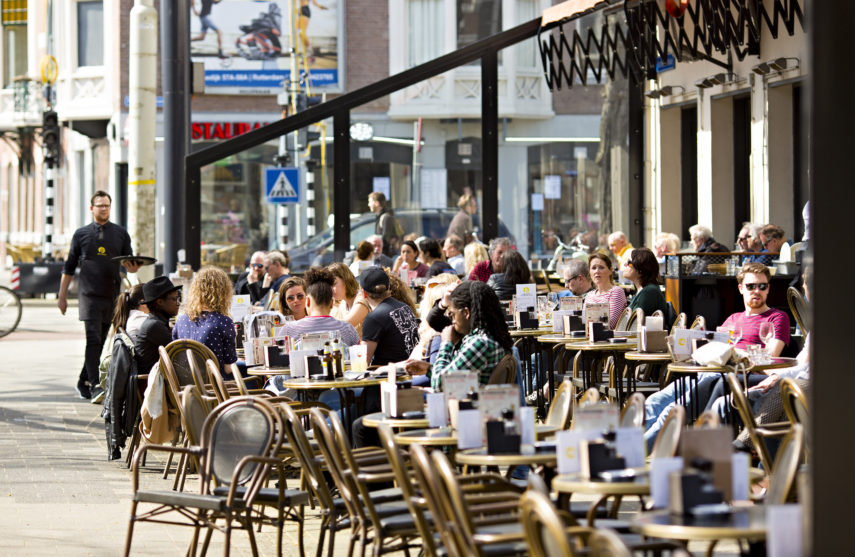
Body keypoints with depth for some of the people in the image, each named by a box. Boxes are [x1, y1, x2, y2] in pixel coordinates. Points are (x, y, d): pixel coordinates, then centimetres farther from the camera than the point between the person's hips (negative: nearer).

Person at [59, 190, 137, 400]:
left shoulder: (121, 234, 10)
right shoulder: (81, 234, 6)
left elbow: (129, 264, 11)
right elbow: (69, 267, 11)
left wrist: (133, 267, -14)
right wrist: (62, 296, 10)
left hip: (111, 295, 2)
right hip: (89, 294, -2)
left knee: (101, 340, 6)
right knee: (93, 339, -13)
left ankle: (83, 382, 18)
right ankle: (95, 384, -16)